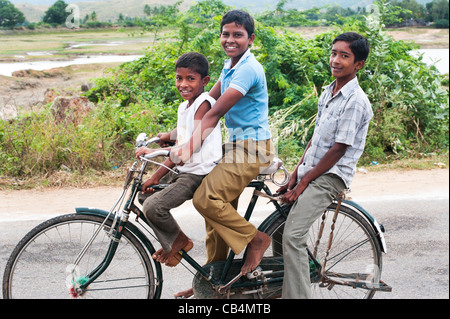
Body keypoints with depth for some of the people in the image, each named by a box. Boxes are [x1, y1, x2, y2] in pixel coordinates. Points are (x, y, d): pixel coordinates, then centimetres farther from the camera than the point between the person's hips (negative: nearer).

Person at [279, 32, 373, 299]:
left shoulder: (356, 101, -16)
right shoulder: (328, 92, 11)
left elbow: (338, 149, -18)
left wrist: (303, 183, -16)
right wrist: (295, 174, 7)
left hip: (330, 175, -8)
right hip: (310, 170, 8)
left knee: (293, 236, -20)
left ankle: (298, 295, -12)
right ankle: (279, 286, 27)